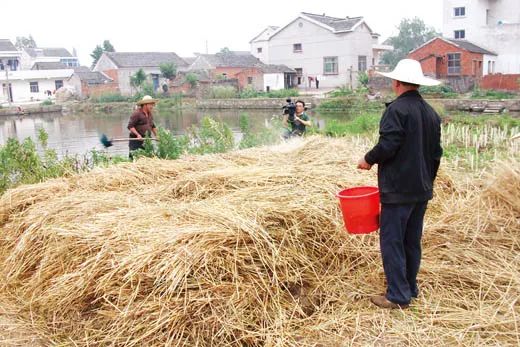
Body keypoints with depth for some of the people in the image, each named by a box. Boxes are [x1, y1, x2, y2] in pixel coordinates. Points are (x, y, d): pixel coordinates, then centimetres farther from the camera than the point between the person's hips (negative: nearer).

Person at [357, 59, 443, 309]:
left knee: (392, 241, -1)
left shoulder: (397, 109, -14)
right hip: (422, 189, 8)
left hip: (398, 189, -8)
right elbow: (436, 153, 16)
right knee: (412, 240, 16)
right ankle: (410, 289, 26)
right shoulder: (431, 113, 11)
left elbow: (387, 146, -21)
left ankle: (398, 296, 3)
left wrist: (368, 160, -3)